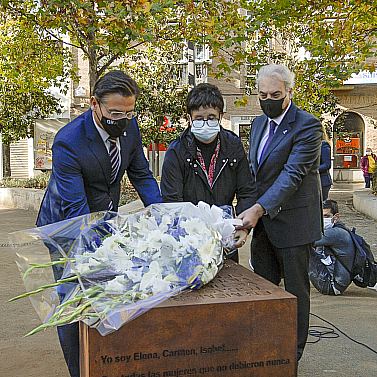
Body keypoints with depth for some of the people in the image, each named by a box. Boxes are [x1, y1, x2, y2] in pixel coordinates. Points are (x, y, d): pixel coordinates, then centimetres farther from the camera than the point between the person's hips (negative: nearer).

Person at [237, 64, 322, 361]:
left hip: (293, 221, -7)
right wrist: (251, 209, 8)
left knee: (296, 289, 7)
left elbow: (292, 174, -23)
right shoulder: (259, 123, 10)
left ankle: (293, 352, 23)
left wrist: (259, 208, -31)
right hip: (263, 220, 7)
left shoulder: (307, 126, -14)